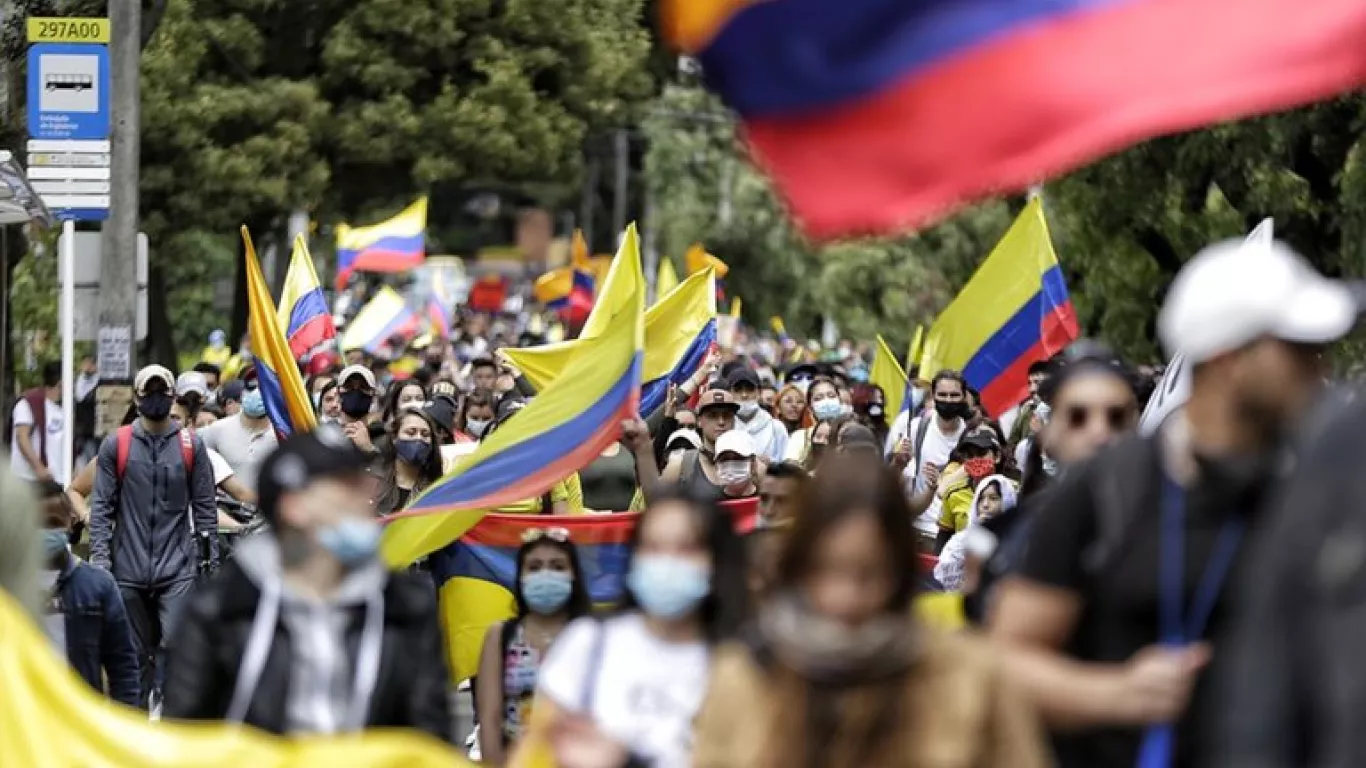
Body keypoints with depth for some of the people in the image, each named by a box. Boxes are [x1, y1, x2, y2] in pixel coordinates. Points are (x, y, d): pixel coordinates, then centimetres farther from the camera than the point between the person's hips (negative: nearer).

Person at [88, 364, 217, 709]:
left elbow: (205, 507, 9)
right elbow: (102, 505, 5)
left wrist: (211, 560, 5)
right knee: (135, 654, 8)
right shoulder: (116, 445, 5)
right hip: (129, 570, 1)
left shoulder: (191, 446, 6)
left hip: (178, 569, -1)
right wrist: (99, 555, -4)